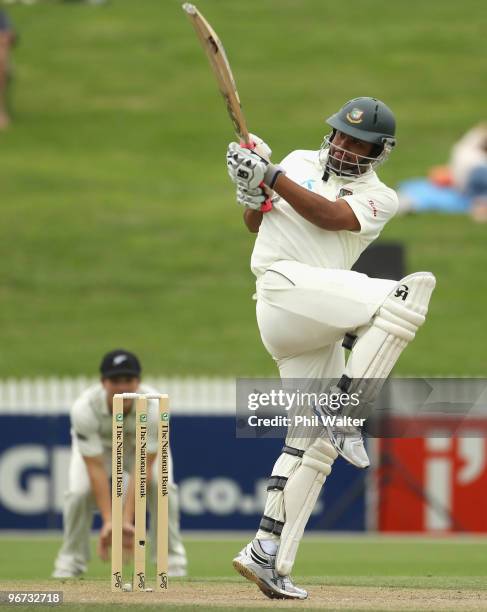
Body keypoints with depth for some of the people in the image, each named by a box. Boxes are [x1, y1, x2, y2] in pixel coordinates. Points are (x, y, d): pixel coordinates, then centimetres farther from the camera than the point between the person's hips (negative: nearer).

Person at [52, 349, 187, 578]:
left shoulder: (153, 407, -37)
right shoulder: (84, 409, -37)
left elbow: (143, 468, -37)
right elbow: (95, 468, -37)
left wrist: (127, 521, -43)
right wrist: (108, 521, -43)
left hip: (142, 446, 0)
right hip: (99, 446, 0)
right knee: (79, 491, -23)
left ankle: (172, 560, -8)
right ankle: (70, 562, 0)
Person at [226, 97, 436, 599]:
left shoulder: (379, 198, 12)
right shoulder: (301, 162, 16)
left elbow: (330, 217, -8)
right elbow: (256, 224, 19)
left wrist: (271, 177, -16)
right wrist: (251, 194, -4)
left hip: (318, 326, 4)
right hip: (285, 284, -4)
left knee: (313, 442, 3)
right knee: (411, 291, -24)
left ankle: (268, 556, 5)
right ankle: (344, 413, -27)